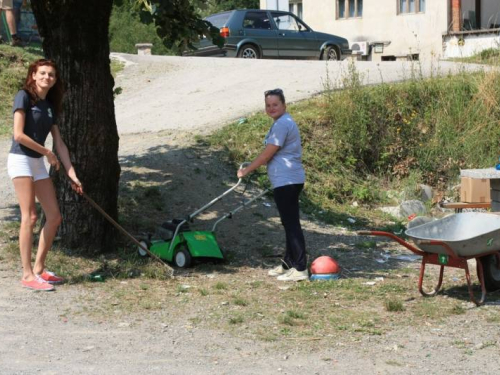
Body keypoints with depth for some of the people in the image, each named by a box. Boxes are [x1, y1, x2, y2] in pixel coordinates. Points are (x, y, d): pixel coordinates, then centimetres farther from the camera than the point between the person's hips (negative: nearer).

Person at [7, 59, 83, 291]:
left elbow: (59, 143, 12)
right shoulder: (24, 97, -8)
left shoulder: (50, 106, 14)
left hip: (38, 163, 8)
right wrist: (48, 153, -8)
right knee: (29, 217, -12)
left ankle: (39, 269, 16)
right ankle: (27, 275, -8)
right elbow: (19, 135, -16)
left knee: (54, 217, 5)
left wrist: (71, 174, 6)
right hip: (20, 159, -8)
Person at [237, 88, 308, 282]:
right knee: (290, 223, 15)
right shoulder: (282, 123, 19)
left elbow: (267, 154, -14)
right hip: (287, 181, 11)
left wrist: (246, 170, -5)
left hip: (287, 181, -11)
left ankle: (300, 269, -9)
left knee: (291, 224, -9)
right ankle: (289, 264, 24)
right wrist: (251, 166, 28)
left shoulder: (283, 124, -15)